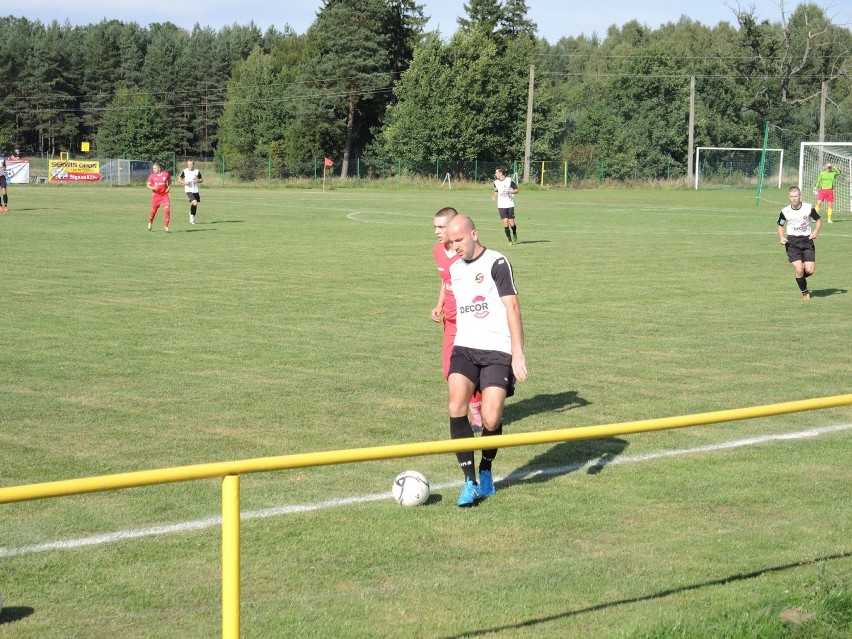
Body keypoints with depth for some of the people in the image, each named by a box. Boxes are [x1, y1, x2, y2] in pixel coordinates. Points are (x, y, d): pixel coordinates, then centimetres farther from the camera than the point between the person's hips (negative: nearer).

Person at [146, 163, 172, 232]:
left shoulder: (166, 174, -2)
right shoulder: (152, 176, -3)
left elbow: (170, 181, 17)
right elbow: (148, 185, -1)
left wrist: (168, 187, 1)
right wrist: (153, 188, -22)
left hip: (164, 195, 0)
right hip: (155, 195, 0)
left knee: (167, 209, -14)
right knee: (153, 211, 8)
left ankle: (166, 227, -6)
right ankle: (150, 224, 35)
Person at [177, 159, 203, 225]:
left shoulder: (197, 171, 4)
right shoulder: (184, 171, -1)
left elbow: (201, 179, 13)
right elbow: (179, 179, 8)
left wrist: (198, 181, -10)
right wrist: (184, 182, -11)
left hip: (195, 190, 4)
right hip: (188, 190, -4)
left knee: (195, 204, 11)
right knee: (194, 202, -24)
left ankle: (192, 219, 28)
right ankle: (191, 214, -1)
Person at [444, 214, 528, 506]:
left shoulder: (496, 263, -6)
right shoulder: (454, 268, 15)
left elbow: (512, 308, -12)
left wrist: (518, 352, -20)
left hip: (497, 351, -5)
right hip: (464, 349, 5)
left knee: (491, 419, -11)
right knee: (456, 408, -18)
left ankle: (486, 471, 19)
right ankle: (470, 482, -11)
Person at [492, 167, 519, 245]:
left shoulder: (510, 180, -5)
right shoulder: (496, 182, 7)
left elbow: (516, 190, 1)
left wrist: (509, 191, -17)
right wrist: (494, 196, -1)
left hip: (510, 205, -2)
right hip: (501, 206, 2)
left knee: (512, 223, -2)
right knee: (505, 223, -7)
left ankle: (514, 234, 31)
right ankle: (510, 240, 1)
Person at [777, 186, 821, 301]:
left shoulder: (808, 208, -5)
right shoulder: (785, 211, -3)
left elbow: (819, 220, 9)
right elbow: (780, 225, 13)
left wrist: (815, 231, -9)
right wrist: (781, 238, -4)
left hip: (807, 240, 1)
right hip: (792, 242, 0)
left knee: (809, 270, -9)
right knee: (798, 269, -12)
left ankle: (800, 277, 29)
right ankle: (805, 292, 12)